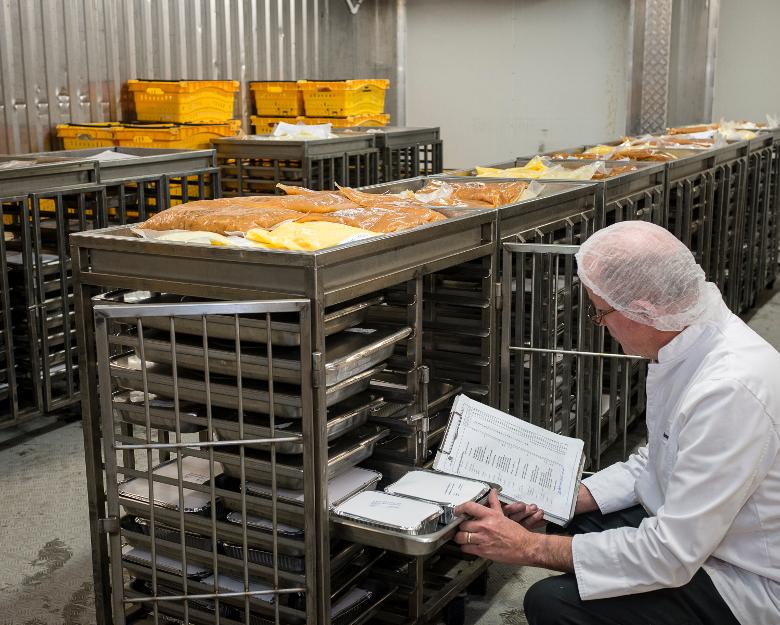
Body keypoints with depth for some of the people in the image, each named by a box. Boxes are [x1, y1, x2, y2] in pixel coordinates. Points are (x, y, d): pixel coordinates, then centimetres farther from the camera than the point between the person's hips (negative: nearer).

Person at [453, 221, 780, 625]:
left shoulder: (729, 392, -33)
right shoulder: (693, 340, -3)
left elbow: (671, 555, -29)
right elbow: (656, 463, 11)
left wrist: (530, 548, -22)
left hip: (743, 589, -9)